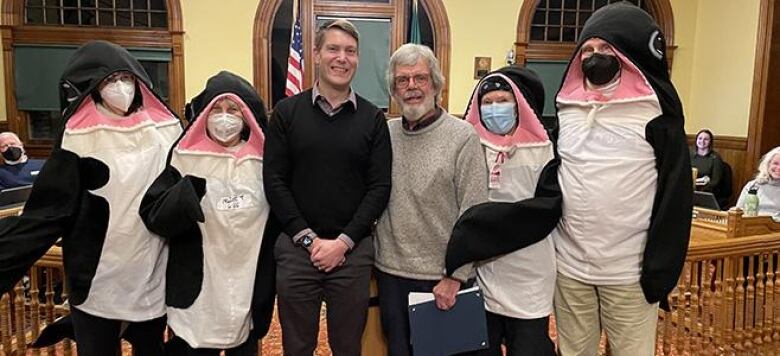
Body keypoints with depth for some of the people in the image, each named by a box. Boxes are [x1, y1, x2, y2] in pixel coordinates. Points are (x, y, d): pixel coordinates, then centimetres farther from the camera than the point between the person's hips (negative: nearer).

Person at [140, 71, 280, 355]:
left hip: (249, 284, 2)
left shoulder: (263, 160, 2)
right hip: (197, 286, -1)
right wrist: (183, 196, -24)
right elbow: (153, 215, -6)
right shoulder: (184, 158, -2)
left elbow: (277, 220, 9)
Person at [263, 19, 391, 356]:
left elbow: (379, 187, -2)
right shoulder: (286, 112, 2)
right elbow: (274, 181, -3)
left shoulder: (372, 118, 2)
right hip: (296, 247, 0)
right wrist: (308, 238, -9)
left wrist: (344, 241, -10)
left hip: (353, 250, 0)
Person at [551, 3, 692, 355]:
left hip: (630, 273, -3)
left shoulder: (654, 113, -5)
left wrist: (660, 270, -11)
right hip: (567, 267, 4)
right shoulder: (565, 109, 6)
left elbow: (675, 196, -8)